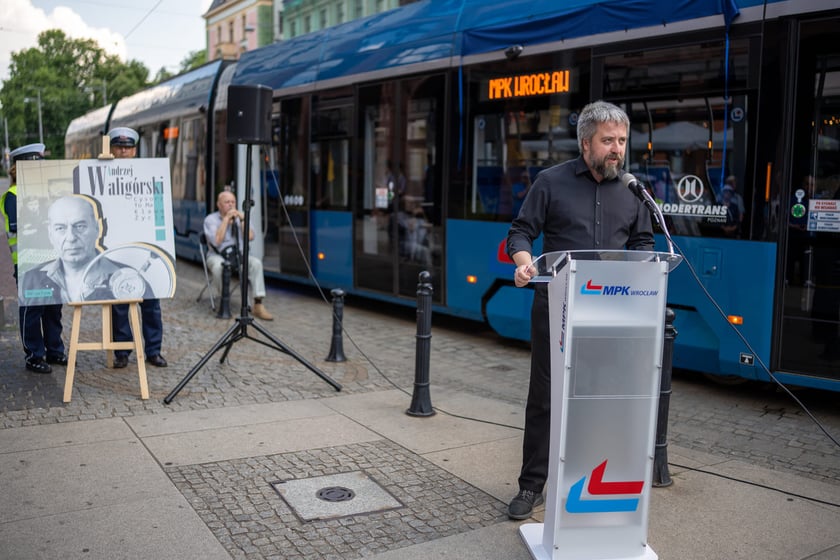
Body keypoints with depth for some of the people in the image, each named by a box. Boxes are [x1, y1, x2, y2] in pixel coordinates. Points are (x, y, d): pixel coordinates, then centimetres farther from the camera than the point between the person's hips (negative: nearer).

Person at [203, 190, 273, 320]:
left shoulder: (240, 217, 10)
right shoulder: (211, 219, -3)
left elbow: (250, 237, -4)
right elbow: (216, 241, -21)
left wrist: (242, 219, -12)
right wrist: (226, 219, -18)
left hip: (239, 254, 4)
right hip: (217, 255, -3)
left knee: (256, 263, -26)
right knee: (218, 265, -39)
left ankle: (258, 305, -28)